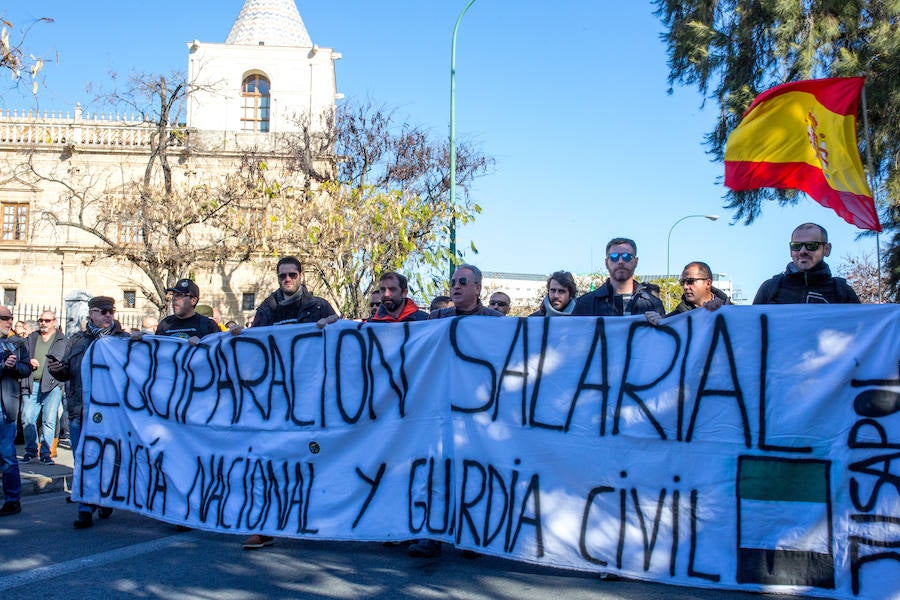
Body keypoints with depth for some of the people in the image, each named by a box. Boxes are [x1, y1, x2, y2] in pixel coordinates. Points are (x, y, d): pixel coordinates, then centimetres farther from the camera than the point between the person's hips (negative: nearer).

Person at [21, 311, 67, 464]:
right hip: (32, 384, 3)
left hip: (52, 385, -3)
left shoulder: (62, 340, 8)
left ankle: (46, 452, 3)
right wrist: (28, 362, -3)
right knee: (27, 419, 1)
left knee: (49, 420, -5)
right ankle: (31, 450, 15)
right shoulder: (31, 338, 19)